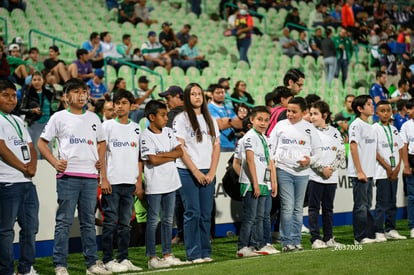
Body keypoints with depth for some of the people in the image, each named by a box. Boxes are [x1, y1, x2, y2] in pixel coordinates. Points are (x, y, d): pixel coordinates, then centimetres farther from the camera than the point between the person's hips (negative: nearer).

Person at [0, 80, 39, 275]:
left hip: (27, 182, 8)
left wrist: (32, 166, -2)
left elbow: (31, 148, 18)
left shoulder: (18, 121, 20)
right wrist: (24, 168, -9)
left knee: (31, 226, 10)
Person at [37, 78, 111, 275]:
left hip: (90, 176, 4)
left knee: (89, 222, 9)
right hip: (68, 176, -4)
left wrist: (101, 160, 9)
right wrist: (54, 162, -9)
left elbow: (101, 142, 26)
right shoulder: (59, 118, 2)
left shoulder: (93, 118, 14)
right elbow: (42, 143, 3)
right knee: (64, 221, -3)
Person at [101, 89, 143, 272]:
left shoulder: (136, 129, 12)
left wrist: (139, 182, 8)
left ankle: (123, 259, 14)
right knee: (110, 222, -2)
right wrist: (103, 179, -11)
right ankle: (108, 260, 4)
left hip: (130, 183, 4)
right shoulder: (107, 126, 1)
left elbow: (139, 157, 14)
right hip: (112, 182, -4)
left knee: (125, 223, 9)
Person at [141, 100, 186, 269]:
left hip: (170, 182, 6)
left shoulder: (168, 132, 10)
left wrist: (162, 154, -11)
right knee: (153, 221, 0)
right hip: (154, 185, -6)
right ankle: (152, 258, 4)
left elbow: (180, 152, 3)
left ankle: (167, 255, 18)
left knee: (168, 220, 11)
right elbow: (152, 160, -18)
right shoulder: (146, 136, -9)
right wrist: (171, 156, -7)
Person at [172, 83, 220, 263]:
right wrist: (196, 171, -12)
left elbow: (216, 146, 11)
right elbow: (180, 148, -8)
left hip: (208, 173, 5)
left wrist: (212, 172, -1)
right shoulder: (181, 119, -1)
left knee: (206, 213, 4)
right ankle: (194, 253, -1)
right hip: (188, 173, -4)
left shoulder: (210, 120, 14)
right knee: (192, 213, -6)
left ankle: (205, 252, 11)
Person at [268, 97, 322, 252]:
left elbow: (317, 150, 8)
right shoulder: (280, 125, 5)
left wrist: (310, 160, -11)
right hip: (283, 170, -2)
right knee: (287, 207, -7)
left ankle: (296, 241, 14)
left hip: (302, 172, 2)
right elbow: (271, 147, 8)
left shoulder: (309, 128, 6)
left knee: (298, 208, 8)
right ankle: (286, 242, -3)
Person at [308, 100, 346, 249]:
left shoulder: (334, 132, 7)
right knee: (314, 208, -1)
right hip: (315, 176, -3)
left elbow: (341, 154, 7)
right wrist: (322, 169, -14)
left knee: (328, 208, 10)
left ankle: (328, 238, 17)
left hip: (332, 177, 3)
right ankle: (315, 239, 2)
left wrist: (332, 168, -8)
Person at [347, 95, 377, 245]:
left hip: (369, 173, 8)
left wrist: (370, 171, 14)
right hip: (359, 174, -8)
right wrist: (359, 171, -18)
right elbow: (353, 147, -15)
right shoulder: (356, 125, -9)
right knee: (361, 206, -5)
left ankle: (370, 235, 17)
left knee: (367, 206, 12)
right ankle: (360, 237, -1)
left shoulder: (369, 126, 17)